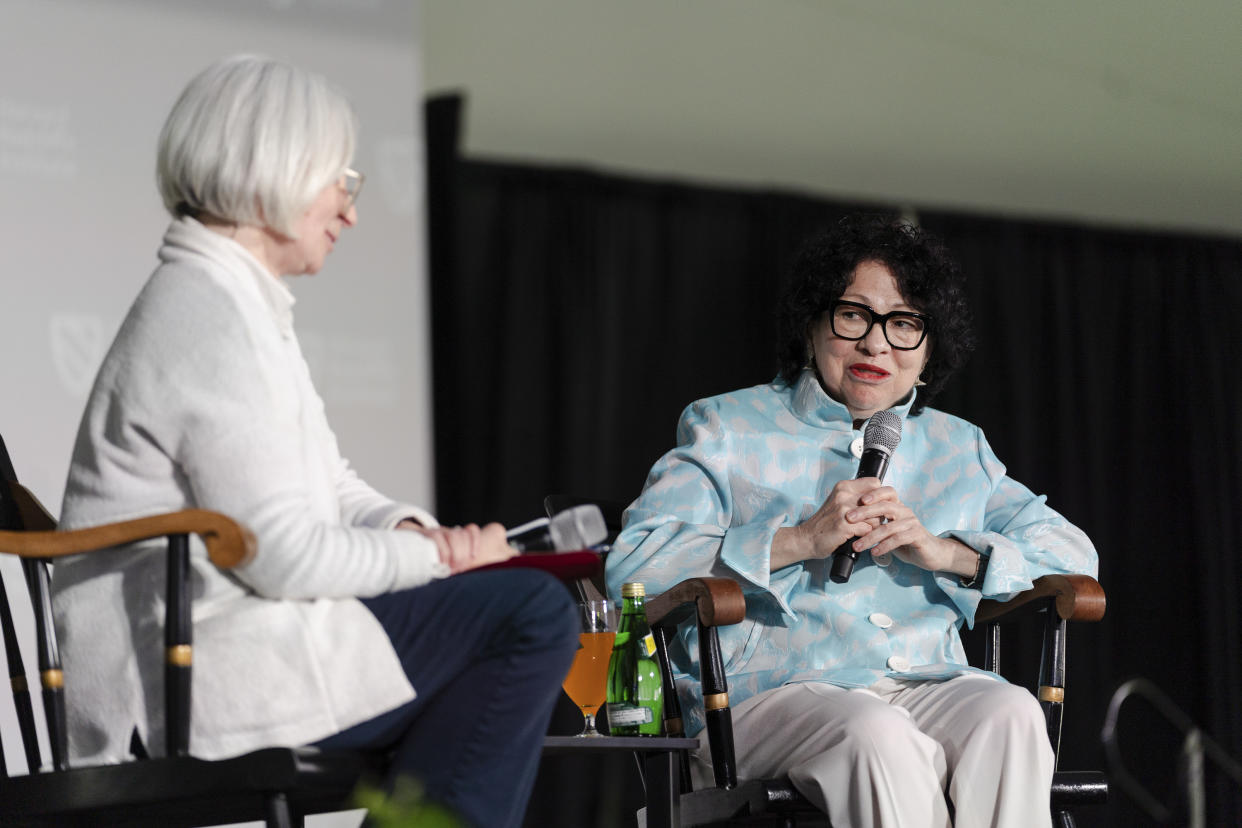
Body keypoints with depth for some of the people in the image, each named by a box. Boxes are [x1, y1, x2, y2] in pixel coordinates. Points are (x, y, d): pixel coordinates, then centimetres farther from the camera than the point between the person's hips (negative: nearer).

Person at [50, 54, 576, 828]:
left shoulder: (240, 306, 18)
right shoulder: (204, 323, -15)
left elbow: (331, 488, 20)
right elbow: (283, 555, -20)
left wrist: (411, 529, 0)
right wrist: (433, 555, -8)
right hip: (209, 684, -11)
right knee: (533, 614, -16)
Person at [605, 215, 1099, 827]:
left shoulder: (958, 448, 26)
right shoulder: (728, 429, 13)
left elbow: (1074, 556, 17)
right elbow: (632, 565, -2)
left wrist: (942, 551, -2)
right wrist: (803, 540, -11)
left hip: (928, 685, 3)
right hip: (771, 691, -3)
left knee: (1009, 714, -32)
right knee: (876, 734, -37)